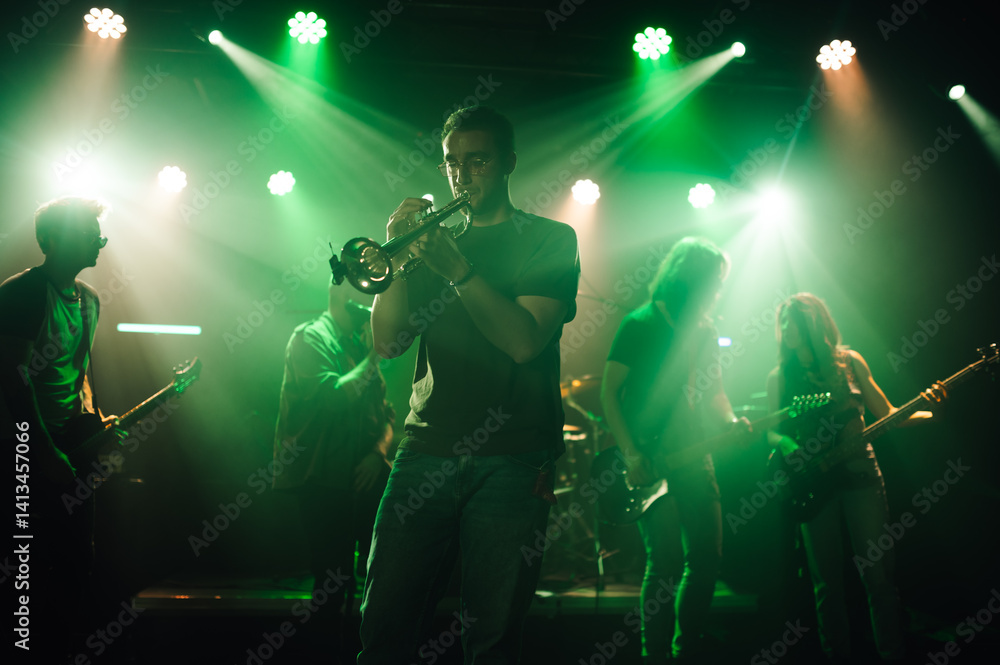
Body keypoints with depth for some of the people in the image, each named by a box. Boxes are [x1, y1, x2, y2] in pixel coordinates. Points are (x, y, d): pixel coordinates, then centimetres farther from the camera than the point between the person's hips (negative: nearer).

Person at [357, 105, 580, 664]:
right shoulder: (436, 236, 18)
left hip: (511, 459, -3)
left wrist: (457, 269, -19)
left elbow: (523, 340, -9)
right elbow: (388, 341, 8)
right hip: (427, 451, 3)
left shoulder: (550, 240, 7)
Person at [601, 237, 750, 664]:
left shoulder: (706, 334, 14)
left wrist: (730, 421, 0)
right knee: (667, 561, -12)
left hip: (694, 459, 6)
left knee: (707, 557, 5)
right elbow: (609, 392, -6)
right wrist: (631, 455, -15)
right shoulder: (640, 324, -5)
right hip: (650, 461, -6)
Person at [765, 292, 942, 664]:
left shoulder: (849, 362, 3)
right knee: (827, 582, 5)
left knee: (877, 575, -3)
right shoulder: (780, 376, 5)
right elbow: (773, 431, 8)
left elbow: (886, 415, 6)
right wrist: (786, 445, -14)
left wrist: (929, 412, -10)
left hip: (860, 475, -1)